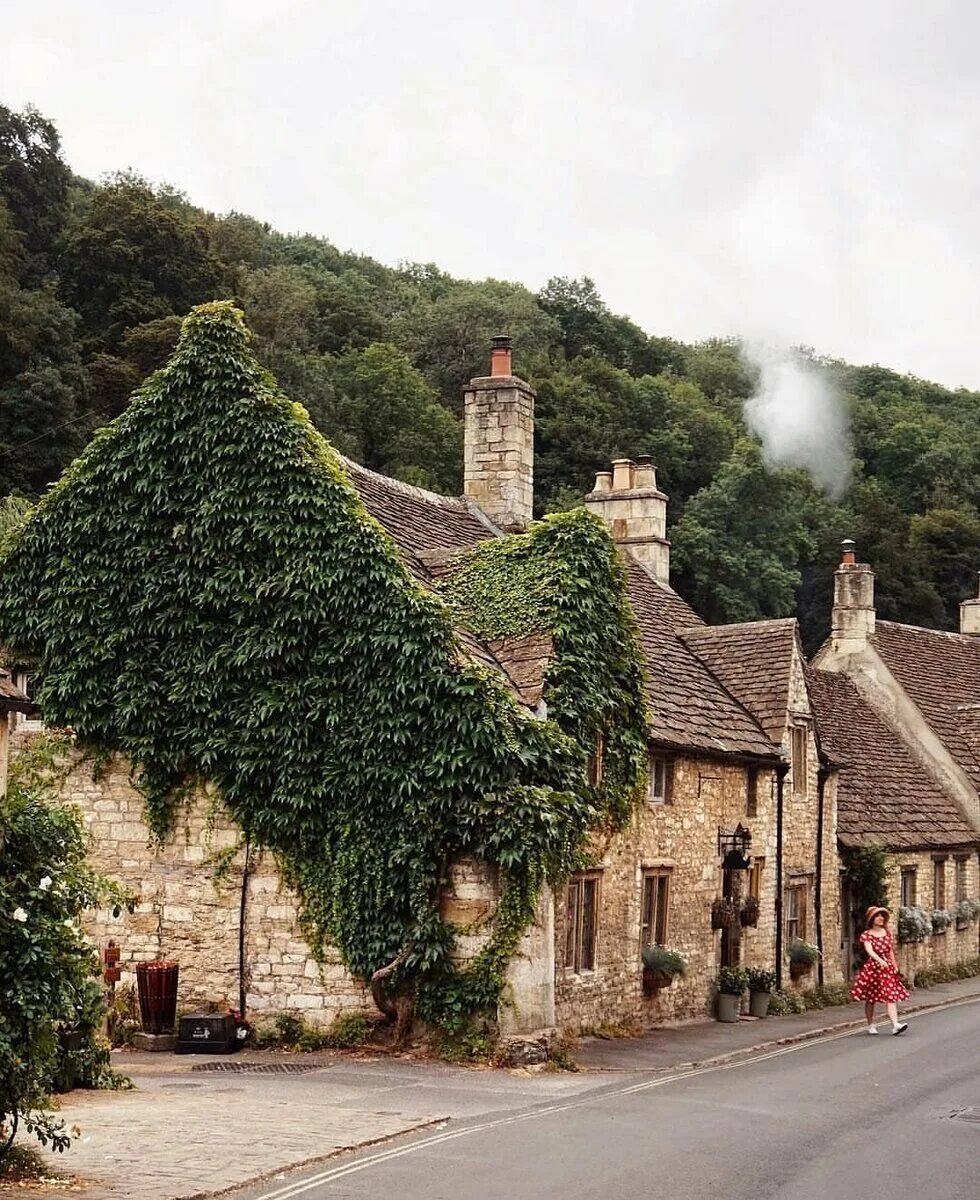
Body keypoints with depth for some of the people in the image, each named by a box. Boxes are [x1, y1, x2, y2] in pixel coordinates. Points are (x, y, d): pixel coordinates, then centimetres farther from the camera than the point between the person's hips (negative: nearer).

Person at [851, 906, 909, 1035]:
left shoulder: (887, 933, 9)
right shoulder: (867, 935, -6)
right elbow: (869, 950, -22)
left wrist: (895, 966, 16)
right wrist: (880, 960, -38)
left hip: (888, 967, 3)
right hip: (872, 967, -3)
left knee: (891, 996, -10)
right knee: (870, 998, 7)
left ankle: (895, 1024, -21)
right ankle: (871, 1025, 21)